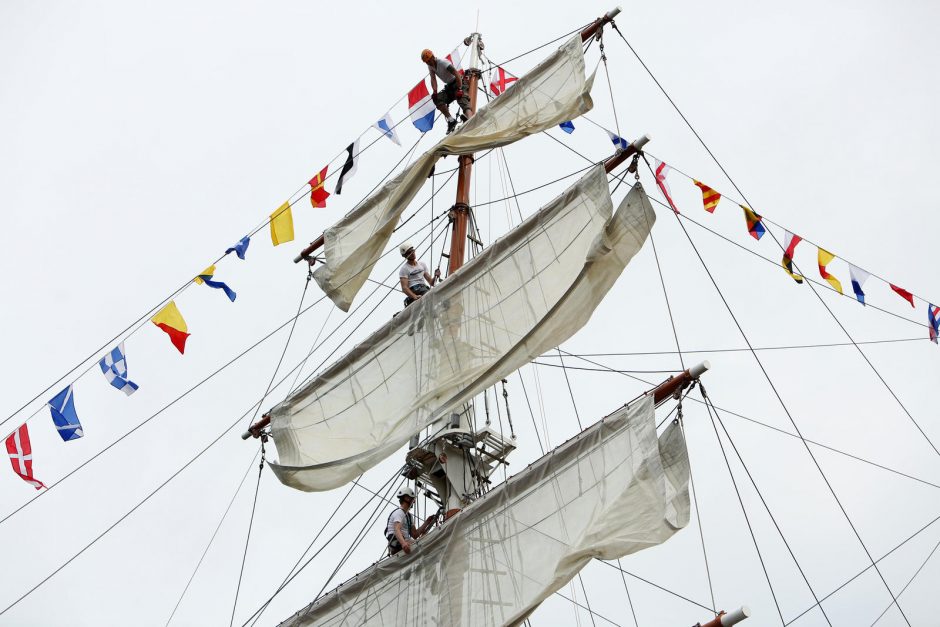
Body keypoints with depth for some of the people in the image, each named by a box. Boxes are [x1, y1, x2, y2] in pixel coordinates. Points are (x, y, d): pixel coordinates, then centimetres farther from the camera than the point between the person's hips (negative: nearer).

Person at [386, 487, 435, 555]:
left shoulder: (409, 516, 26)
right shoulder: (399, 512, -5)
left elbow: (415, 535, 20)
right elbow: (397, 530, -24)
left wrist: (427, 523, 12)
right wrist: (403, 543, -43)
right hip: (398, 545, -10)